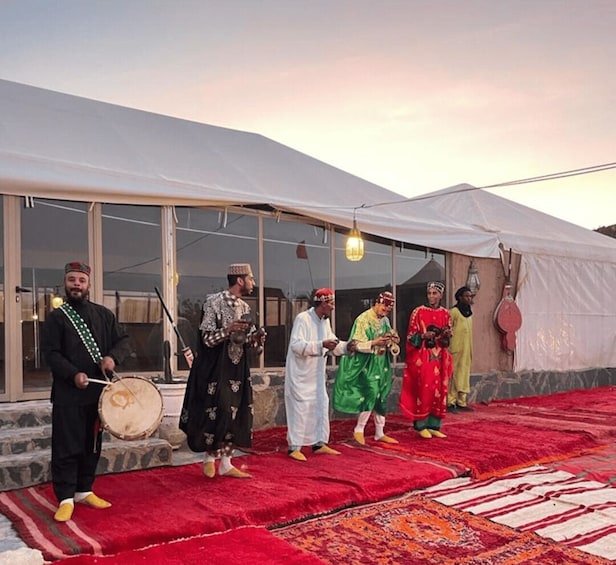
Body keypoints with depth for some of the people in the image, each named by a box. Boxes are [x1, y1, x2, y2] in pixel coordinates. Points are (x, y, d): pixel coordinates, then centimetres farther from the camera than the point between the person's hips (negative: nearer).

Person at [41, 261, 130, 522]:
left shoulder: (104, 314, 9)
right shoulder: (56, 317, -2)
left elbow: (123, 341, 9)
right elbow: (50, 353, -9)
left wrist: (112, 357, -13)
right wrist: (73, 374, -22)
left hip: (98, 392, 4)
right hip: (67, 395, -4)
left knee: (92, 445, 13)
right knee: (67, 447, -2)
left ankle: (84, 491, 26)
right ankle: (65, 499, 8)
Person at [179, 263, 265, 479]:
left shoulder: (244, 307, 9)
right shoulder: (214, 302, -10)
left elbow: (250, 345, 11)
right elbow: (207, 338, -14)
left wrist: (257, 338, -10)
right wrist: (228, 330, -28)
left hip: (237, 369, 7)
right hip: (215, 368, -7)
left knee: (235, 415, 6)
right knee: (217, 413, -6)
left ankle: (226, 465, 15)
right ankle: (209, 458, 16)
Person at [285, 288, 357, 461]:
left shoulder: (325, 321, 7)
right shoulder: (302, 318, -19)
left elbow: (333, 343, 14)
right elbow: (296, 344, -28)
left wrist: (346, 346, -6)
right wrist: (321, 345, -34)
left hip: (317, 375, 9)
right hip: (300, 374, -8)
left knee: (321, 406, 11)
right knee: (300, 408, -6)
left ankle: (319, 443, 23)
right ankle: (294, 447, 3)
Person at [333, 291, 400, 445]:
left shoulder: (385, 320, 9)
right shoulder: (363, 319, -13)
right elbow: (356, 345, -16)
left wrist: (393, 341, -4)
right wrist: (374, 343, -28)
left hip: (382, 365, 7)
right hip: (366, 365, -7)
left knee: (381, 397, 8)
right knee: (371, 394, -16)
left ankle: (379, 433, 19)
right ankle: (358, 430, 0)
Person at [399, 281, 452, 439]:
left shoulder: (446, 313, 8)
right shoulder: (418, 312, -4)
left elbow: (448, 337, 14)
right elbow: (411, 336, -3)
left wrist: (447, 334, -8)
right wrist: (424, 336, -21)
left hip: (440, 358, 4)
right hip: (422, 358, -4)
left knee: (439, 391, 4)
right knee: (424, 390, -5)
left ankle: (433, 426, 13)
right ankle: (421, 426, 5)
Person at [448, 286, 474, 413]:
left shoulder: (469, 313, 15)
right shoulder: (453, 312, -9)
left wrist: (471, 350, 17)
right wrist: (450, 349, -17)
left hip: (466, 350, 8)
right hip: (456, 350, -8)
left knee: (464, 375, 10)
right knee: (454, 375, -6)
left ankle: (461, 402, 16)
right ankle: (451, 403, -1)